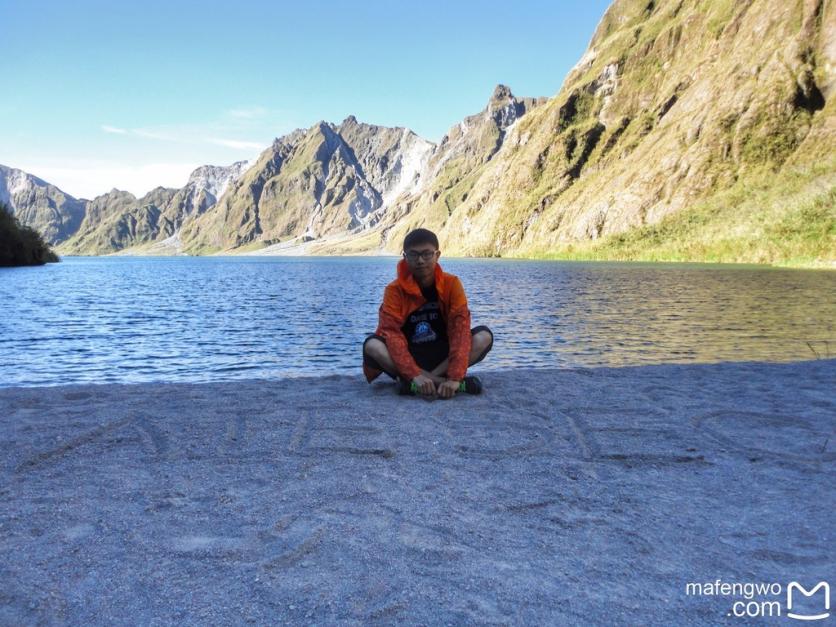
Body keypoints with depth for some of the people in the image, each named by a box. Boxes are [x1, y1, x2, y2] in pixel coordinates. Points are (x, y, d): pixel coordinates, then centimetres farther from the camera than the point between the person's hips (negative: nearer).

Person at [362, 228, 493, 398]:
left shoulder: (451, 283, -10)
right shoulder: (395, 289, -12)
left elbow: (460, 328, -20)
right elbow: (391, 333, -24)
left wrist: (455, 377, -34)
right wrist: (414, 374, -39)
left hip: (442, 354, 1)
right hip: (409, 355, -1)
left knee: (484, 336, -24)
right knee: (372, 346, -30)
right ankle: (440, 381, -33)